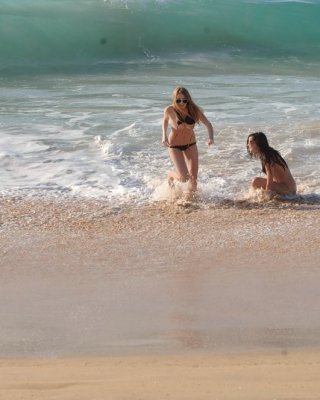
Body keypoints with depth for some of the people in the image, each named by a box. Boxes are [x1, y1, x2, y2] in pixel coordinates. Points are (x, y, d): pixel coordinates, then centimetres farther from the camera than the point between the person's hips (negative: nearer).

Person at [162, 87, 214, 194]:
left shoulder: (194, 110, -16)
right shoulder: (170, 110, -19)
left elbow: (208, 125, -19)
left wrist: (210, 137, -37)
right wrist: (164, 135, -10)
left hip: (191, 145, 3)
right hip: (174, 146, -3)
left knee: (193, 177, 3)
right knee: (184, 177, -13)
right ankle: (171, 175, 23)